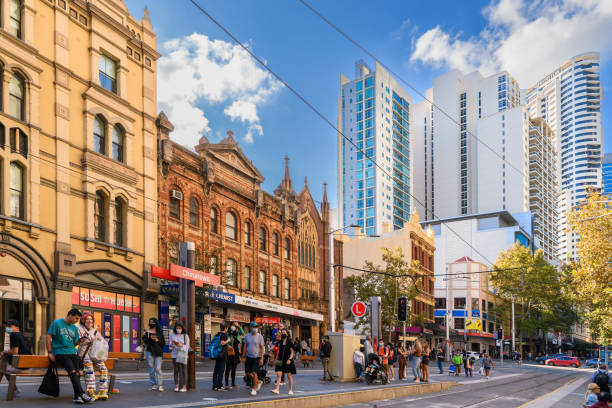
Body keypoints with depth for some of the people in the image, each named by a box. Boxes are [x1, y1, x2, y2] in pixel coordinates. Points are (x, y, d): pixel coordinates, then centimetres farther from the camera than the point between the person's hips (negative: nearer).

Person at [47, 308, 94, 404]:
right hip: (60, 352, -6)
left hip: (72, 353, 6)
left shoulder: (74, 328, 20)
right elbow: (48, 336, 0)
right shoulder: (57, 323, 3)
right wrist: (50, 353, -5)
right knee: (72, 371, -24)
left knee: (77, 372, -15)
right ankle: (82, 394, -29)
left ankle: (77, 396, -20)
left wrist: (79, 341, -1)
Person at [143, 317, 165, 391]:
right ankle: (153, 385, 7)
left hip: (158, 352, 0)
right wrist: (150, 338, -20)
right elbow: (144, 342, -3)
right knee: (151, 369, 0)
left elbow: (163, 343, 9)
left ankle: (160, 385, -12)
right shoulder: (147, 333, 8)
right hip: (149, 352, 0)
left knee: (158, 369, -10)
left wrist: (157, 340, -8)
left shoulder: (160, 333, 11)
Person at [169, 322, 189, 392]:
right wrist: (172, 345, -13)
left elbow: (187, 346, -2)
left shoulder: (185, 336, 0)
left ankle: (184, 387, -3)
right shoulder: (172, 335, 7)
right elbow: (170, 345, 10)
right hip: (175, 355, 2)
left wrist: (181, 345, -20)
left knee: (183, 371, -5)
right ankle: (176, 386, 10)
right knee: (176, 371, 4)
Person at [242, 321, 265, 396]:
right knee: (247, 373, 7)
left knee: (254, 372, -9)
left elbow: (262, 348, -5)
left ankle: (254, 389, 4)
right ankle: (258, 382, 30)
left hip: (256, 357, -5)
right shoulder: (247, 336, 5)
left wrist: (262, 358, -11)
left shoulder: (260, 336, -6)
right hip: (248, 356, 5)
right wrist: (243, 356, 7)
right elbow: (245, 346, 12)